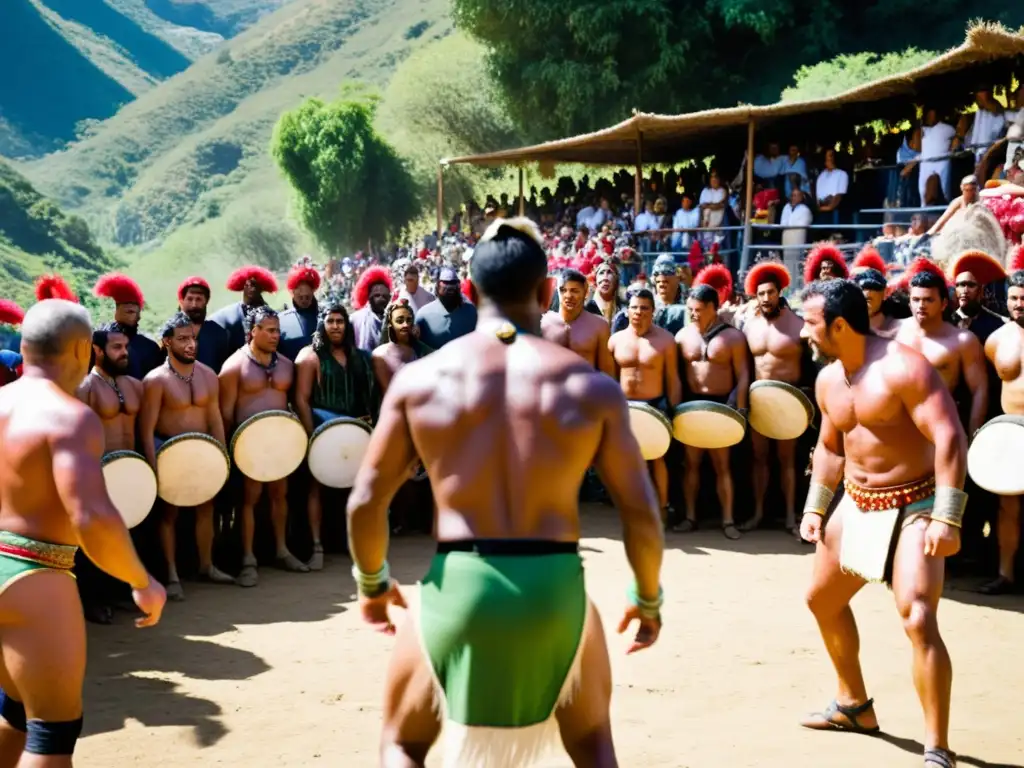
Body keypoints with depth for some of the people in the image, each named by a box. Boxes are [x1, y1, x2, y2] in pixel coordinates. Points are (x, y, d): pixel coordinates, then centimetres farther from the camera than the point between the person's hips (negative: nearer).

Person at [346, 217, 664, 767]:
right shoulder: (591, 387, -1)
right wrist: (648, 598, 16)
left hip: (456, 587, 0)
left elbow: (365, 501, 0)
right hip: (556, 589, 1)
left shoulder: (418, 378, -1)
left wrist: (372, 583, 18)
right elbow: (641, 511, 0)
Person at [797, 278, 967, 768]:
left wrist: (947, 518, -31)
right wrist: (815, 507, 15)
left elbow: (949, 437, -26)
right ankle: (854, 706, 38)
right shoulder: (828, 380, 5)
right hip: (856, 505, 9)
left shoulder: (903, 368, -21)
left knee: (918, 621, -22)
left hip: (911, 508, -9)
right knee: (821, 599, 19)